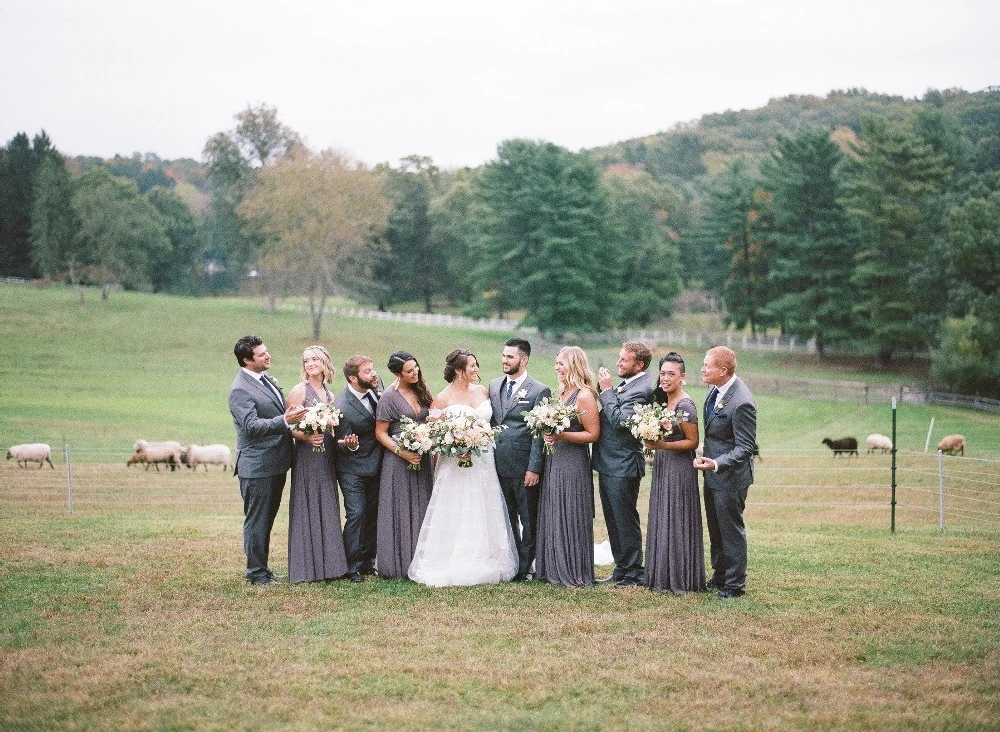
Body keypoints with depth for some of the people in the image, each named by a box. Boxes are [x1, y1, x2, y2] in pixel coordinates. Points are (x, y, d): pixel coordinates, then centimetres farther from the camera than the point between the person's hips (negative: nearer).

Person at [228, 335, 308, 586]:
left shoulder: (265, 379, 12)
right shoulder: (240, 390, -17)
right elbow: (252, 425, -27)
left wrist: (293, 418, 9)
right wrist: (284, 421, -35)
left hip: (276, 464, 9)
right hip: (257, 466, -9)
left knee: (267, 519, 18)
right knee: (256, 520, 0)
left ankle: (262, 567, 28)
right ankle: (256, 572, 9)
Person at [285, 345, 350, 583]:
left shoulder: (329, 394, 14)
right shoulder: (299, 391, -5)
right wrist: (307, 437, -26)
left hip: (327, 457, 6)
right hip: (307, 457, -6)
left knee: (328, 509, 9)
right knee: (308, 508, -4)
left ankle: (329, 564, 15)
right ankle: (308, 567, 1)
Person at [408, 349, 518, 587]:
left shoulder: (482, 391, 9)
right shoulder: (442, 399, -6)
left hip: (484, 462, 5)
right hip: (456, 465, -5)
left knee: (484, 518, 7)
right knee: (455, 519, -4)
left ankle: (485, 565, 15)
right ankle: (450, 569, 2)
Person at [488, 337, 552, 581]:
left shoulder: (539, 391, -8)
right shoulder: (494, 386, 11)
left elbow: (539, 433, -10)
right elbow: (489, 423, 15)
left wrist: (534, 468, -15)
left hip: (524, 468, -6)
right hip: (499, 466, 6)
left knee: (529, 521, 4)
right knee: (507, 518, 13)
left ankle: (525, 568, 11)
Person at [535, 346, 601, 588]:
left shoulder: (584, 396, -13)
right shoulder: (560, 392, 11)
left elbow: (593, 434, -14)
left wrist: (561, 435, -19)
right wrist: (548, 433, 5)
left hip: (574, 463, -8)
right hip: (554, 460, 8)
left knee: (571, 517, -2)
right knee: (553, 516, 11)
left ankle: (576, 573, 7)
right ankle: (554, 569, 19)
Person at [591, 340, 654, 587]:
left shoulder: (641, 389, -18)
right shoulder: (626, 385, 12)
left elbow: (619, 420, -25)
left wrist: (607, 390, -18)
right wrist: (605, 389, 3)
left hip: (623, 465, -10)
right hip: (608, 464, 10)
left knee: (626, 521, -1)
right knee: (613, 520, 15)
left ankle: (634, 574, 8)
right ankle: (621, 569, 24)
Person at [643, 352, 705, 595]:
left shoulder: (685, 406, -15)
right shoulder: (662, 401, 11)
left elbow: (692, 441, -15)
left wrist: (662, 445, -22)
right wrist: (652, 443, 4)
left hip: (680, 468, -9)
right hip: (662, 466, 9)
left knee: (676, 522, -3)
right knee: (661, 520, 12)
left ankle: (682, 580, 6)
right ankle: (663, 576, 20)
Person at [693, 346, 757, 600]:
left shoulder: (741, 403, -27)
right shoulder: (714, 389, 1)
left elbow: (745, 447, -24)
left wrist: (716, 464, -34)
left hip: (730, 475, -9)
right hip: (713, 471, 9)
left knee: (731, 529, 3)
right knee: (715, 529, 20)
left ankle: (735, 585, 15)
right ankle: (719, 576, 34)